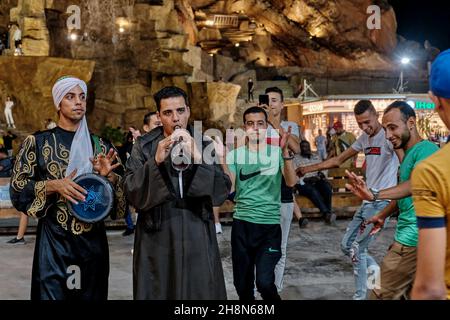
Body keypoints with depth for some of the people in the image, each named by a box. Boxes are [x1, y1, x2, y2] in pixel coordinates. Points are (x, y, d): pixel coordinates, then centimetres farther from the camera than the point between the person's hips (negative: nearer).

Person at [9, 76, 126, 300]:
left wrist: (108, 176, -11)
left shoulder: (101, 146, 9)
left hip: (93, 240, 3)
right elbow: (17, 189, -3)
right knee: (51, 292, 0)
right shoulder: (37, 142, 1)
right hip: (53, 240, -3)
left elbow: (121, 192, 9)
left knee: (92, 293, 9)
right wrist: (53, 185, -17)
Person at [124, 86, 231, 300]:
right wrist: (156, 161, -22)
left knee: (201, 292, 5)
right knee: (156, 293, 5)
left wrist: (198, 158, -19)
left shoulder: (204, 145, 4)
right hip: (156, 241, -1)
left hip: (197, 239, 1)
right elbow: (132, 193, -8)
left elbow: (222, 192, -5)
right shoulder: (144, 147, 1)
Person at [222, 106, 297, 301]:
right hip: (242, 223, 2)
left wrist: (285, 151, -25)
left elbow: (291, 182, -13)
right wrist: (222, 157, -16)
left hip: (270, 224, -2)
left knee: (264, 282, -14)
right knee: (242, 284, 11)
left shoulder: (277, 152, 1)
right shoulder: (235, 154, 4)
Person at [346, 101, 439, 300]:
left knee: (382, 295, -6)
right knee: (408, 293, 16)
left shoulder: (425, 149, -16)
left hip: (413, 239, -10)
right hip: (410, 236, 10)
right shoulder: (408, 153, 17)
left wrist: (375, 195, -50)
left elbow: (414, 184, -36)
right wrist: (383, 215, 29)